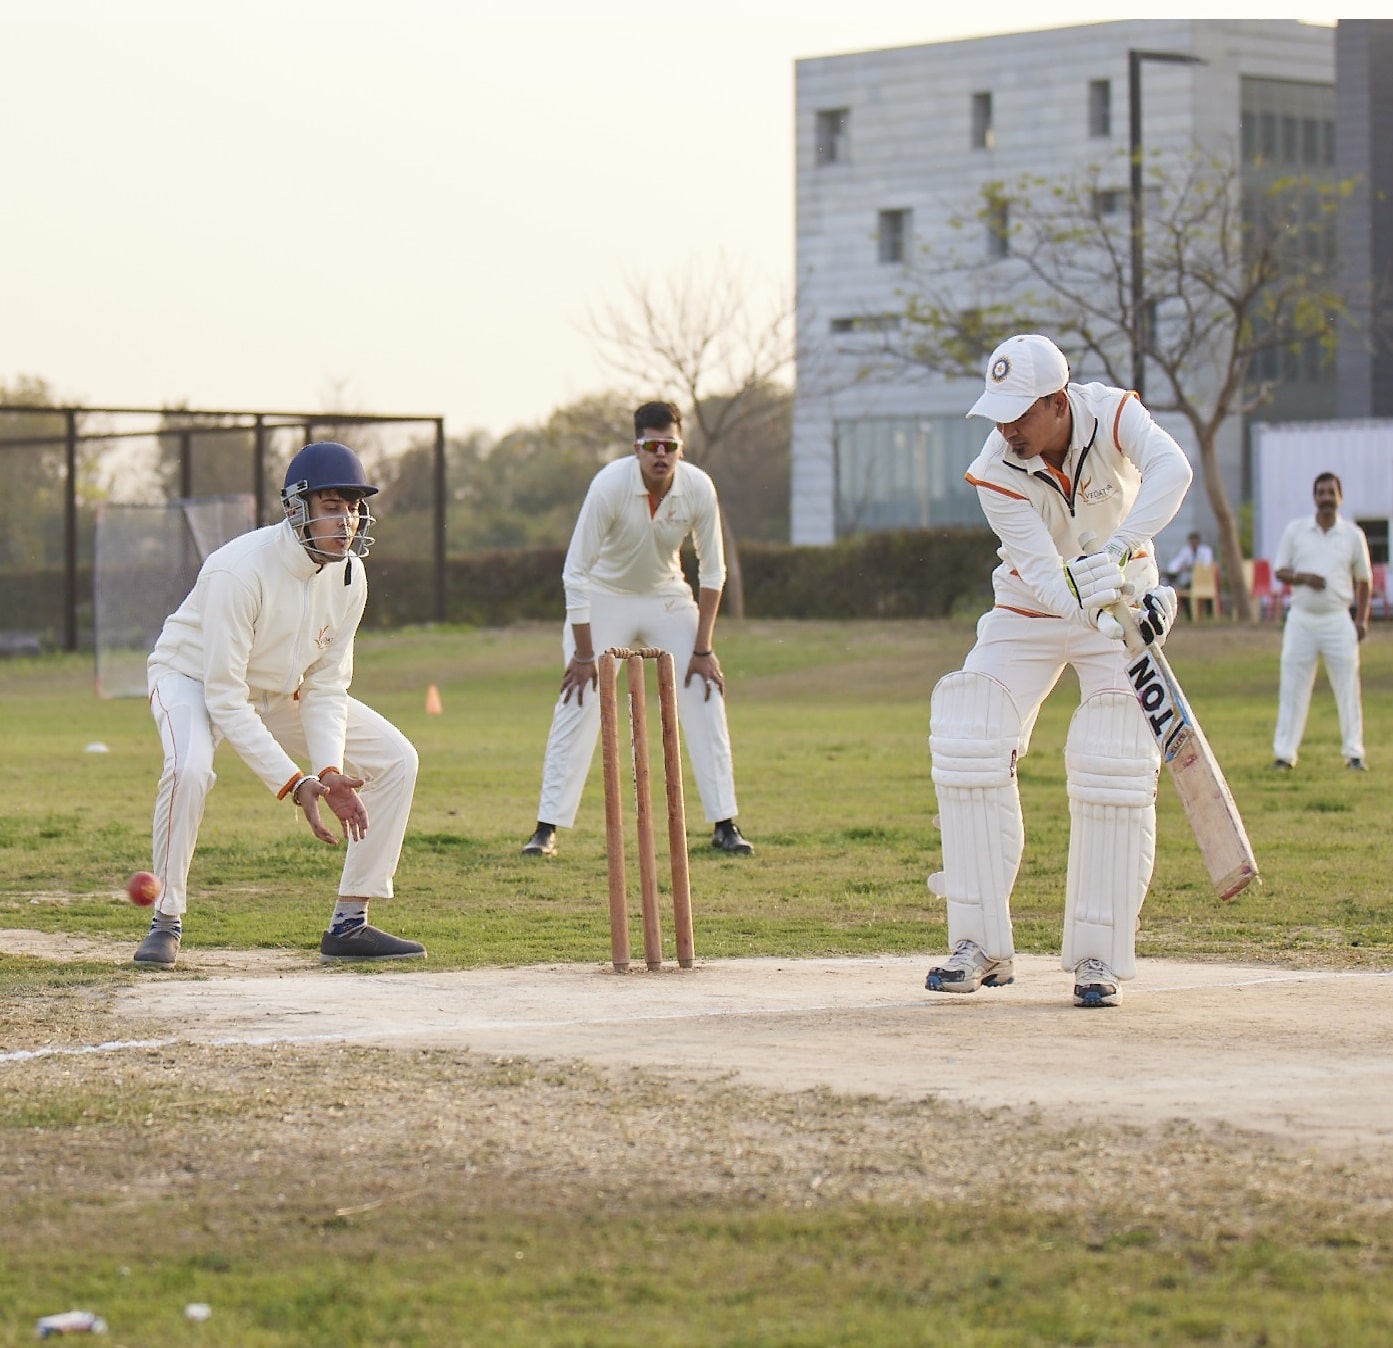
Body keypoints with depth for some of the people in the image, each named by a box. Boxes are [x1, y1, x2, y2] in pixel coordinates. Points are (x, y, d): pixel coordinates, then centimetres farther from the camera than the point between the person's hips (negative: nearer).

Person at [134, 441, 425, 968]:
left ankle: (348, 924, 1)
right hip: (194, 677, -6)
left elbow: (324, 688, -9)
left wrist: (330, 771, -26)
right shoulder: (239, 570, -35)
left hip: (280, 691, 6)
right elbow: (224, 699, -33)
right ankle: (165, 923, -18)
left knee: (395, 758, -5)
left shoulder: (348, 574, -15)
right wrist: (293, 781, -38)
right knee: (190, 767, -38)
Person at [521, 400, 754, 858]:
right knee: (576, 707, -11)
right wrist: (584, 653, -22)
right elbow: (575, 572, -22)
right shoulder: (610, 486, -28)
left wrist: (702, 649, -10)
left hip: (668, 598, 3)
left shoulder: (698, 489, -19)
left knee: (705, 701, -7)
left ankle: (724, 825, -1)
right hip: (604, 598, -3)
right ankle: (546, 829, -7)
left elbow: (712, 571, -7)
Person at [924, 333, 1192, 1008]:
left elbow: (1170, 469, -42)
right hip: (1027, 616, 1)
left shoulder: (1111, 413, -22)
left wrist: (1115, 553, -56)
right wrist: (1113, 607, -48)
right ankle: (982, 947, -5)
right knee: (968, 750, -13)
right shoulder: (996, 471, -22)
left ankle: (1098, 956, -5)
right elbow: (1043, 575, -29)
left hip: (1122, 605, -1)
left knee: (1115, 769, -14)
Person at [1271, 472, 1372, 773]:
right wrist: (1302, 578, -14)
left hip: (1338, 620, 0)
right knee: (1292, 686, 0)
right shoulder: (1295, 531, 4)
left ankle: (1353, 753, 6)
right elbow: (1279, 571, 6)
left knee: (1348, 686, -1)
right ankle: (1284, 753, 5)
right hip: (1301, 619, 0)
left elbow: (1363, 580, 10)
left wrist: (1362, 619, 2)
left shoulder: (1353, 534, 4)